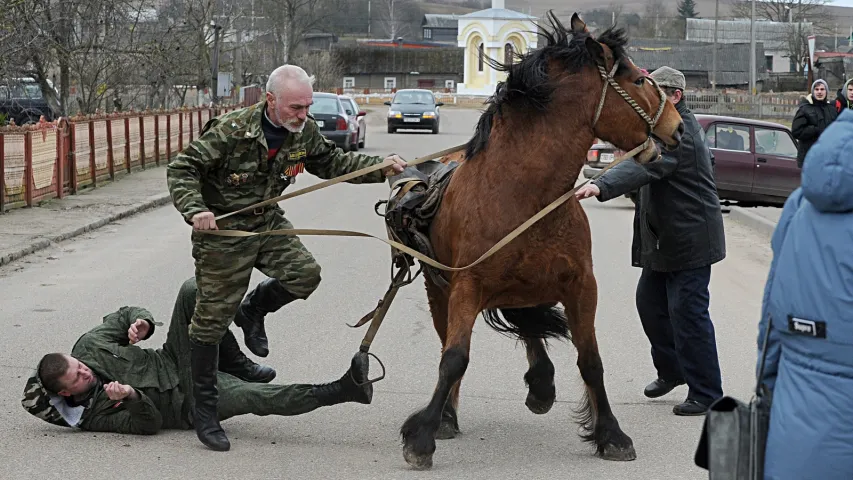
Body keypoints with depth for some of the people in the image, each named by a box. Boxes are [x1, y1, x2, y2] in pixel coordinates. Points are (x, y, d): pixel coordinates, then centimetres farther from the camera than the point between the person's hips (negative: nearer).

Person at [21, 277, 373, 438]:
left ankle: (235, 365, -3)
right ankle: (344, 390, -28)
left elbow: (126, 314, 10)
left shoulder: (87, 347, -3)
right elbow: (149, 423, -17)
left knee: (193, 291, -17)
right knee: (257, 398, -33)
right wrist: (131, 396, -38)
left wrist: (141, 323, -16)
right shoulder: (93, 415, -16)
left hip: (172, 362, 6)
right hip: (188, 403, -6)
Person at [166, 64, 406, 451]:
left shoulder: (304, 132, -6)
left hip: (268, 223, 6)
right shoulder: (231, 131, -25)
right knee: (212, 320, -1)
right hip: (222, 231, -5)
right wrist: (196, 210, -35)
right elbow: (182, 169, -19)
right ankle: (204, 410, 12)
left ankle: (253, 310, 17)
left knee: (305, 273, -15)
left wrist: (381, 167, -2)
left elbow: (333, 164, 10)